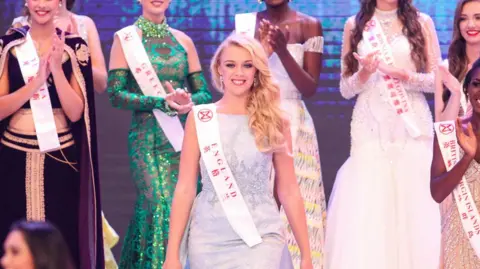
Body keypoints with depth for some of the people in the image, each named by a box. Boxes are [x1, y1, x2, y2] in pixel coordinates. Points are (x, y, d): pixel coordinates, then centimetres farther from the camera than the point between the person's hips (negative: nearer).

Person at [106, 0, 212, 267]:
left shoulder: (183, 40, 11)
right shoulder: (126, 38, 1)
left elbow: (204, 92, 11)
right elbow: (116, 93, -7)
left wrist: (189, 101, -13)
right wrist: (164, 102, -17)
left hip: (184, 137, 3)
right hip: (148, 139, -3)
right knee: (162, 206, -14)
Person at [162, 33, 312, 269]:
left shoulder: (274, 122, 3)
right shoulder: (199, 118, 2)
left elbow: (289, 191, 6)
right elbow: (185, 188, 1)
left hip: (260, 238, -1)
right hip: (209, 240, 1)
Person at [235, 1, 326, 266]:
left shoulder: (309, 25, 1)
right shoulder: (245, 23, 6)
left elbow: (310, 88, -4)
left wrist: (283, 51, -17)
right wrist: (260, 51, -14)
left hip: (293, 124, -1)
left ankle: (297, 261, 2)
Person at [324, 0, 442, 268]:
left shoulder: (422, 23, 5)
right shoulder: (354, 25, 8)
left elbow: (437, 80, 3)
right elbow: (346, 88, 8)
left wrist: (405, 76, -14)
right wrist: (364, 73, -11)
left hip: (413, 125, -1)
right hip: (370, 127, 1)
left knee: (414, 207, -5)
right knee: (365, 213, -5)